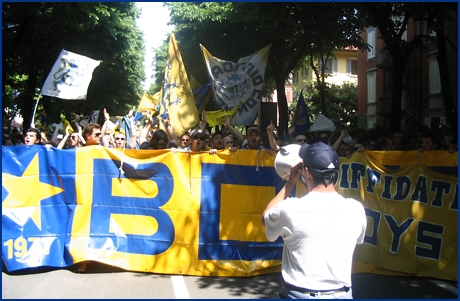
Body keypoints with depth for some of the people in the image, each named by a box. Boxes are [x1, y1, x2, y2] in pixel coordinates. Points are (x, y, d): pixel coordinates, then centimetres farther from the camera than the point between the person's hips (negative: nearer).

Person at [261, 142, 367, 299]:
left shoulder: (291, 208, -19)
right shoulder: (356, 209, -11)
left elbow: (265, 218, 3)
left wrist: (290, 183, 5)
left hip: (299, 295, -2)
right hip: (340, 294, 3)